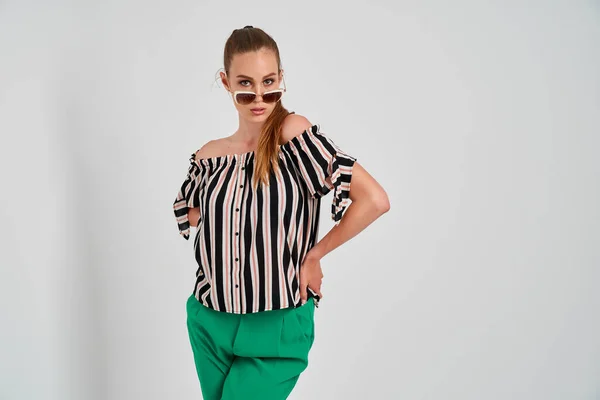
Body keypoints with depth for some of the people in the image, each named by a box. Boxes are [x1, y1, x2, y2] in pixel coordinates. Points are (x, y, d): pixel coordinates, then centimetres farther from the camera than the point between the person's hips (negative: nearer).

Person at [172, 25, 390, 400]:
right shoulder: (209, 156, 0)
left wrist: (314, 255, -11)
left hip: (276, 329, -5)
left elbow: (375, 200, -19)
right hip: (210, 325, 5)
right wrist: (229, 235, 3)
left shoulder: (294, 133, -13)